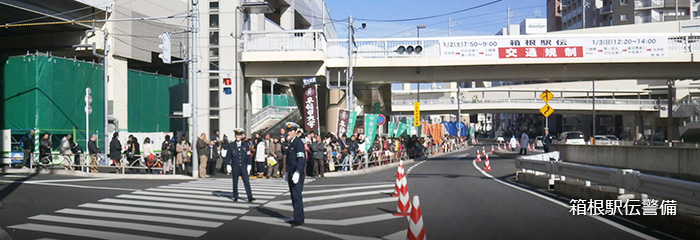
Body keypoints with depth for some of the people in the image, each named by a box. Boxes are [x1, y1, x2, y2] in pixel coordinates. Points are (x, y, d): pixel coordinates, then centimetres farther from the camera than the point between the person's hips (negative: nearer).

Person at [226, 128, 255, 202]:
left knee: (247, 181, -7)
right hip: (235, 167, 0)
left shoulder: (246, 145, 6)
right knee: (235, 182, 8)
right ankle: (235, 197, 18)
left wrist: (249, 165, 3)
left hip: (243, 167, 0)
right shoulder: (231, 145, 3)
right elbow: (228, 156, 6)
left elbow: (248, 156, 7)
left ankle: (250, 197, -10)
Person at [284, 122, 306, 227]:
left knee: (297, 196, -7)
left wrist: (297, 173, -26)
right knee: (293, 196, 12)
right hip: (291, 174, 9)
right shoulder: (291, 143, 15)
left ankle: (299, 219, -3)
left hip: (297, 174, -9)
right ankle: (297, 217, 20)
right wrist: (287, 172, 22)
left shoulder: (299, 143, -12)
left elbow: (301, 159, -20)